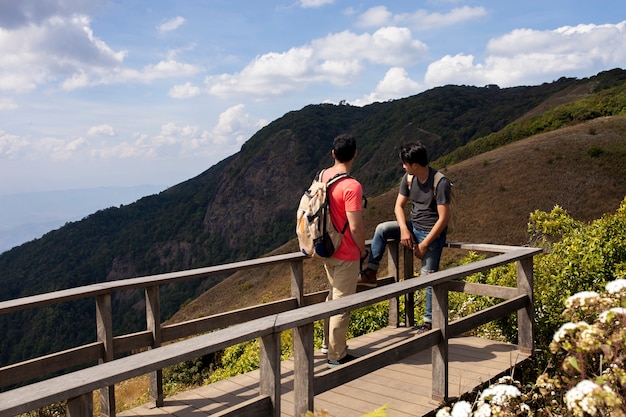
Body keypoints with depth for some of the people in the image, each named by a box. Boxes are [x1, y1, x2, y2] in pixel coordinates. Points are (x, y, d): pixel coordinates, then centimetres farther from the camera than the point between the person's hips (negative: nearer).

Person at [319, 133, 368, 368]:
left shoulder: (323, 177, 1)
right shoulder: (351, 186, -23)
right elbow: (355, 226, -24)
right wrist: (363, 251, -8)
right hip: (346, 254, -8)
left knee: (334, 296, 23)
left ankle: (330, 343, 35)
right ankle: (337, 356, 15)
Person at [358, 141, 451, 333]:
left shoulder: (440, 183, -24)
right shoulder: (408, 178, -5)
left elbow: (444, 218, -22)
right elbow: (399, 205, 1)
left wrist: (424, 244, -20)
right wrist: (404, 229, -17)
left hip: (432, 232, -6)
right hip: (413, 226, 6)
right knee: (382, 229, -14)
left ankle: (430, 321, 8)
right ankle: (370, 274, -9)